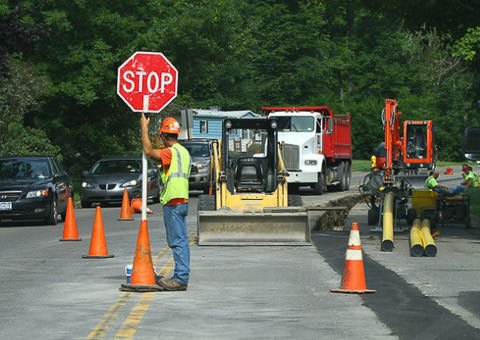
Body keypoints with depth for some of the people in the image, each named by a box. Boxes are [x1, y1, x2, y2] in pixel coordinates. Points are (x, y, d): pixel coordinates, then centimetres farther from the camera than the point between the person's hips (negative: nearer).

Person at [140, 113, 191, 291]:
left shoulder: (172, 152, -14)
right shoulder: (184, 152, 17)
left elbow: (149, 151, -21)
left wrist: (144, 128, -12)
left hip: (173, 202, -10)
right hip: (182, 201, 10)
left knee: (178, 241, -10)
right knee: (181, 241, 11)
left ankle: (180, 278, -11)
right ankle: (181, 277, 15)